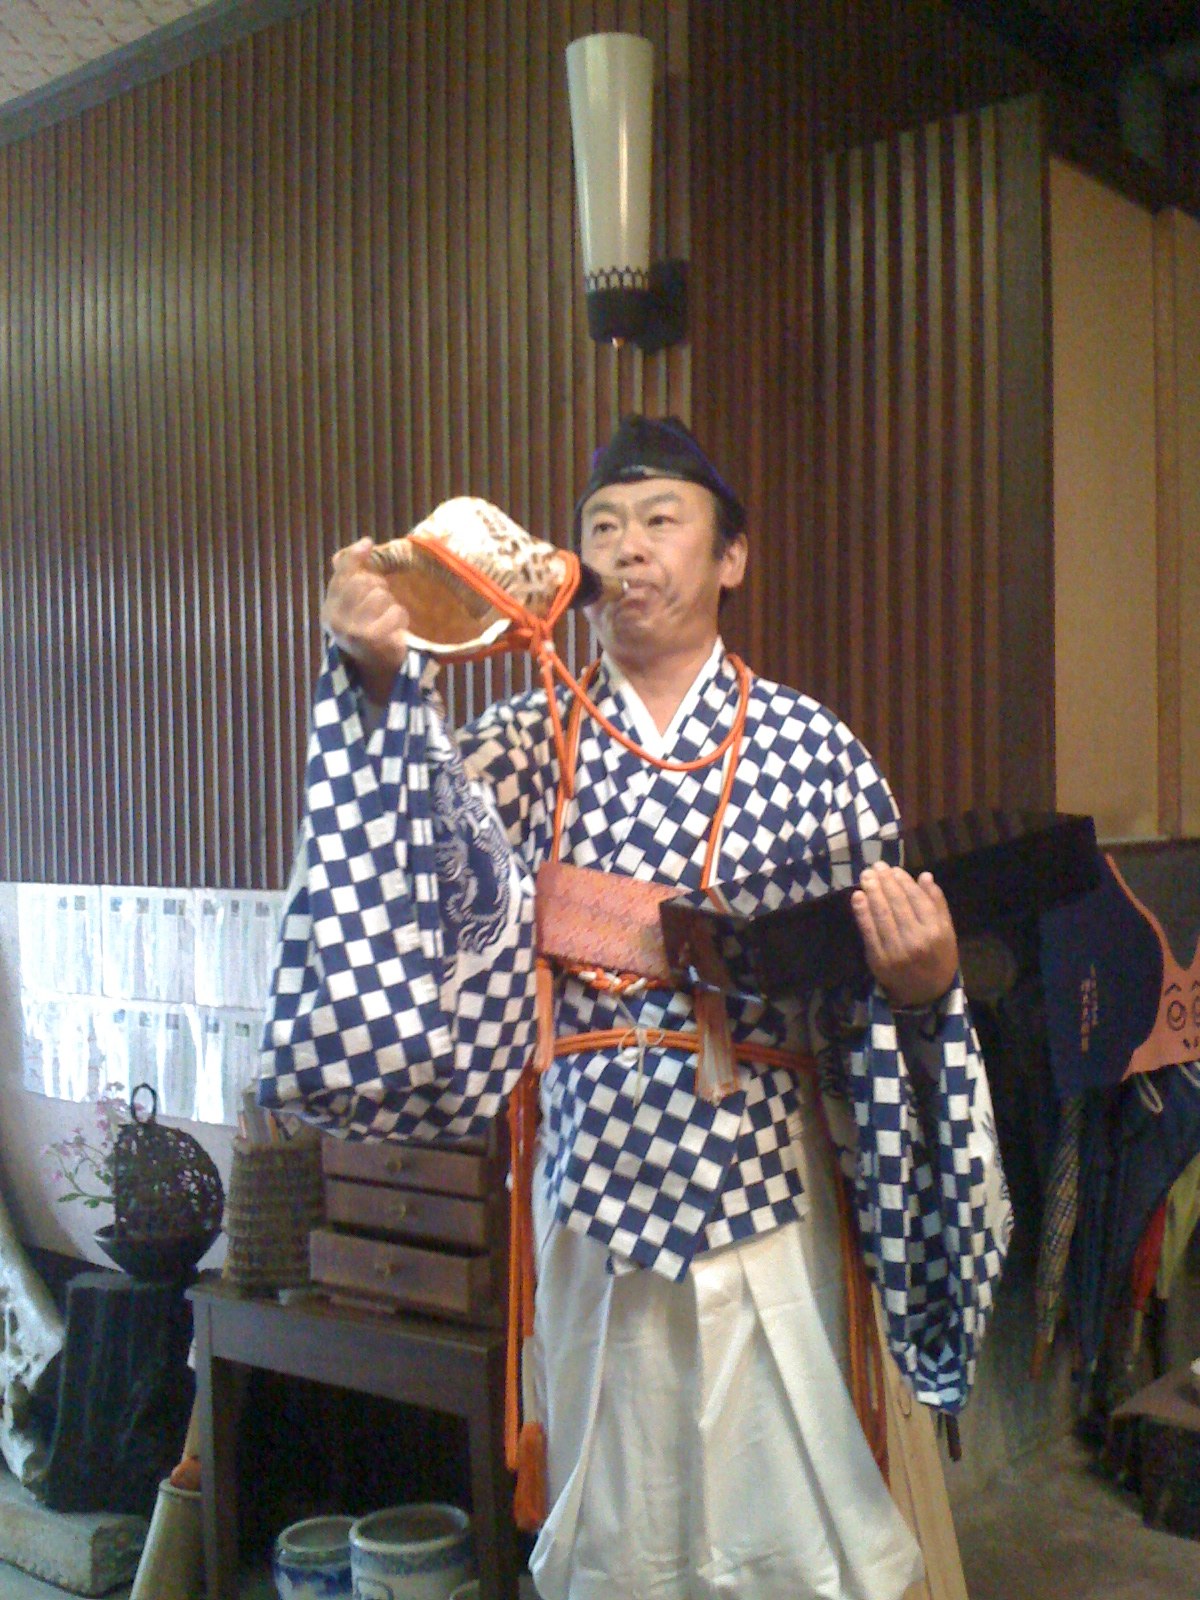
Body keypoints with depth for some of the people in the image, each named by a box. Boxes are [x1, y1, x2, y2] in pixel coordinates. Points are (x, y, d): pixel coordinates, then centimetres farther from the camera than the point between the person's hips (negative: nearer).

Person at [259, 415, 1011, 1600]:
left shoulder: (809, 744, 0)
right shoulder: (533, 742, 5)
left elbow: (876, 972, 1)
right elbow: (433, 839, -14)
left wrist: (922, 980, -20)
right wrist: (381, 677, -28)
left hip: (764, 1180, -1)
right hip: (593, 1176, 2)